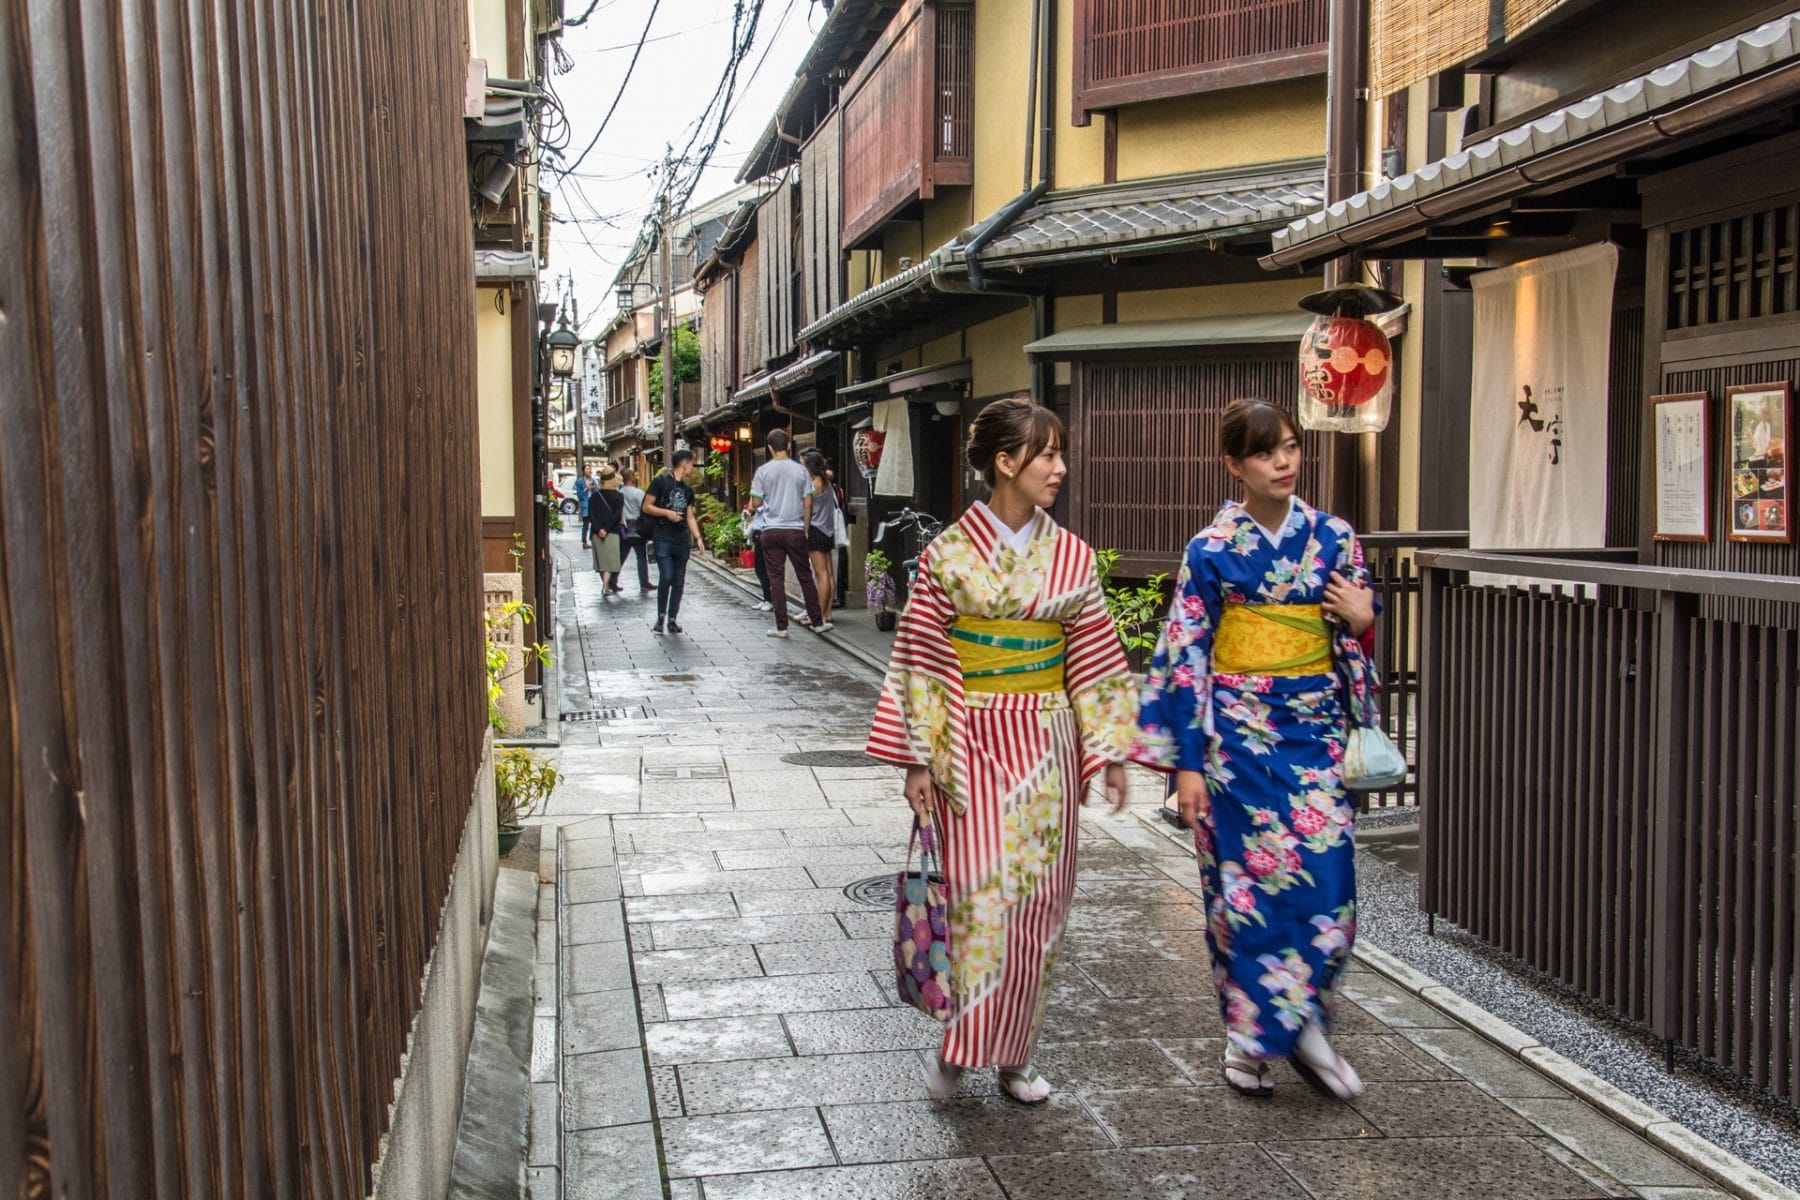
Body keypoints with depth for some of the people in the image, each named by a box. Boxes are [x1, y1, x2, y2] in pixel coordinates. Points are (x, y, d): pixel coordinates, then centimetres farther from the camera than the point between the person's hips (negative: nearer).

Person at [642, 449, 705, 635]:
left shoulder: (688, 490, 16)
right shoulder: (661, 482, -2)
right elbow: (647, 506, -3)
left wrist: (698, 538, 6)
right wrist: (667, 513, -14)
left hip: (682, 541, 6)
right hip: (663, 539, -6)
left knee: (679, 582, 4)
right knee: (666, 578, -14)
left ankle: (672, 619, 13)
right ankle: (661, 616, 2)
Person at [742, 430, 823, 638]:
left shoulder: (763, 471, -3)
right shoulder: (800, 470, 0)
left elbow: (756, 503, -3)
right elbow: (807, 503, 2)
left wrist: (750, 510, 20)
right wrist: (806, 529, 11)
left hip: (771, 530, -1)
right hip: (795, 529, 1)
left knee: (776, 578, 3)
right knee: (805, 576, 10)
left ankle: (781, 626, 2)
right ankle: (816, 620, 14)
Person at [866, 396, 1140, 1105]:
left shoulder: (1071, 557, 5)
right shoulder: (949, 554, -5)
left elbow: (1095, 658, 8)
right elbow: (920, 658, -4)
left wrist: (1109, 751, 4)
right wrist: (917, 759, -6)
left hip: (1047, 747, 4)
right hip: (973, 745, -3)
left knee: (1037, 900, 7)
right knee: (982, 895, -9)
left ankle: (1014, 1053, 21)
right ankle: (958, 1045, 11)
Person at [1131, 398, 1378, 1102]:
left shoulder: (1333, 539, 4)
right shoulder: (1211, 550, -4)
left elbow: (1357, 643, 14)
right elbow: (1185, 657, -4)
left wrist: (1361, 618, -10)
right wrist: (1187, 761, -7)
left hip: (1315, 731, 3)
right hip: (1238, 733, -2)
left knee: (1325, 879, -2)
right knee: (1244, 880, 2)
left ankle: (1304, 1025, 18)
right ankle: (1250, 1036, 19)